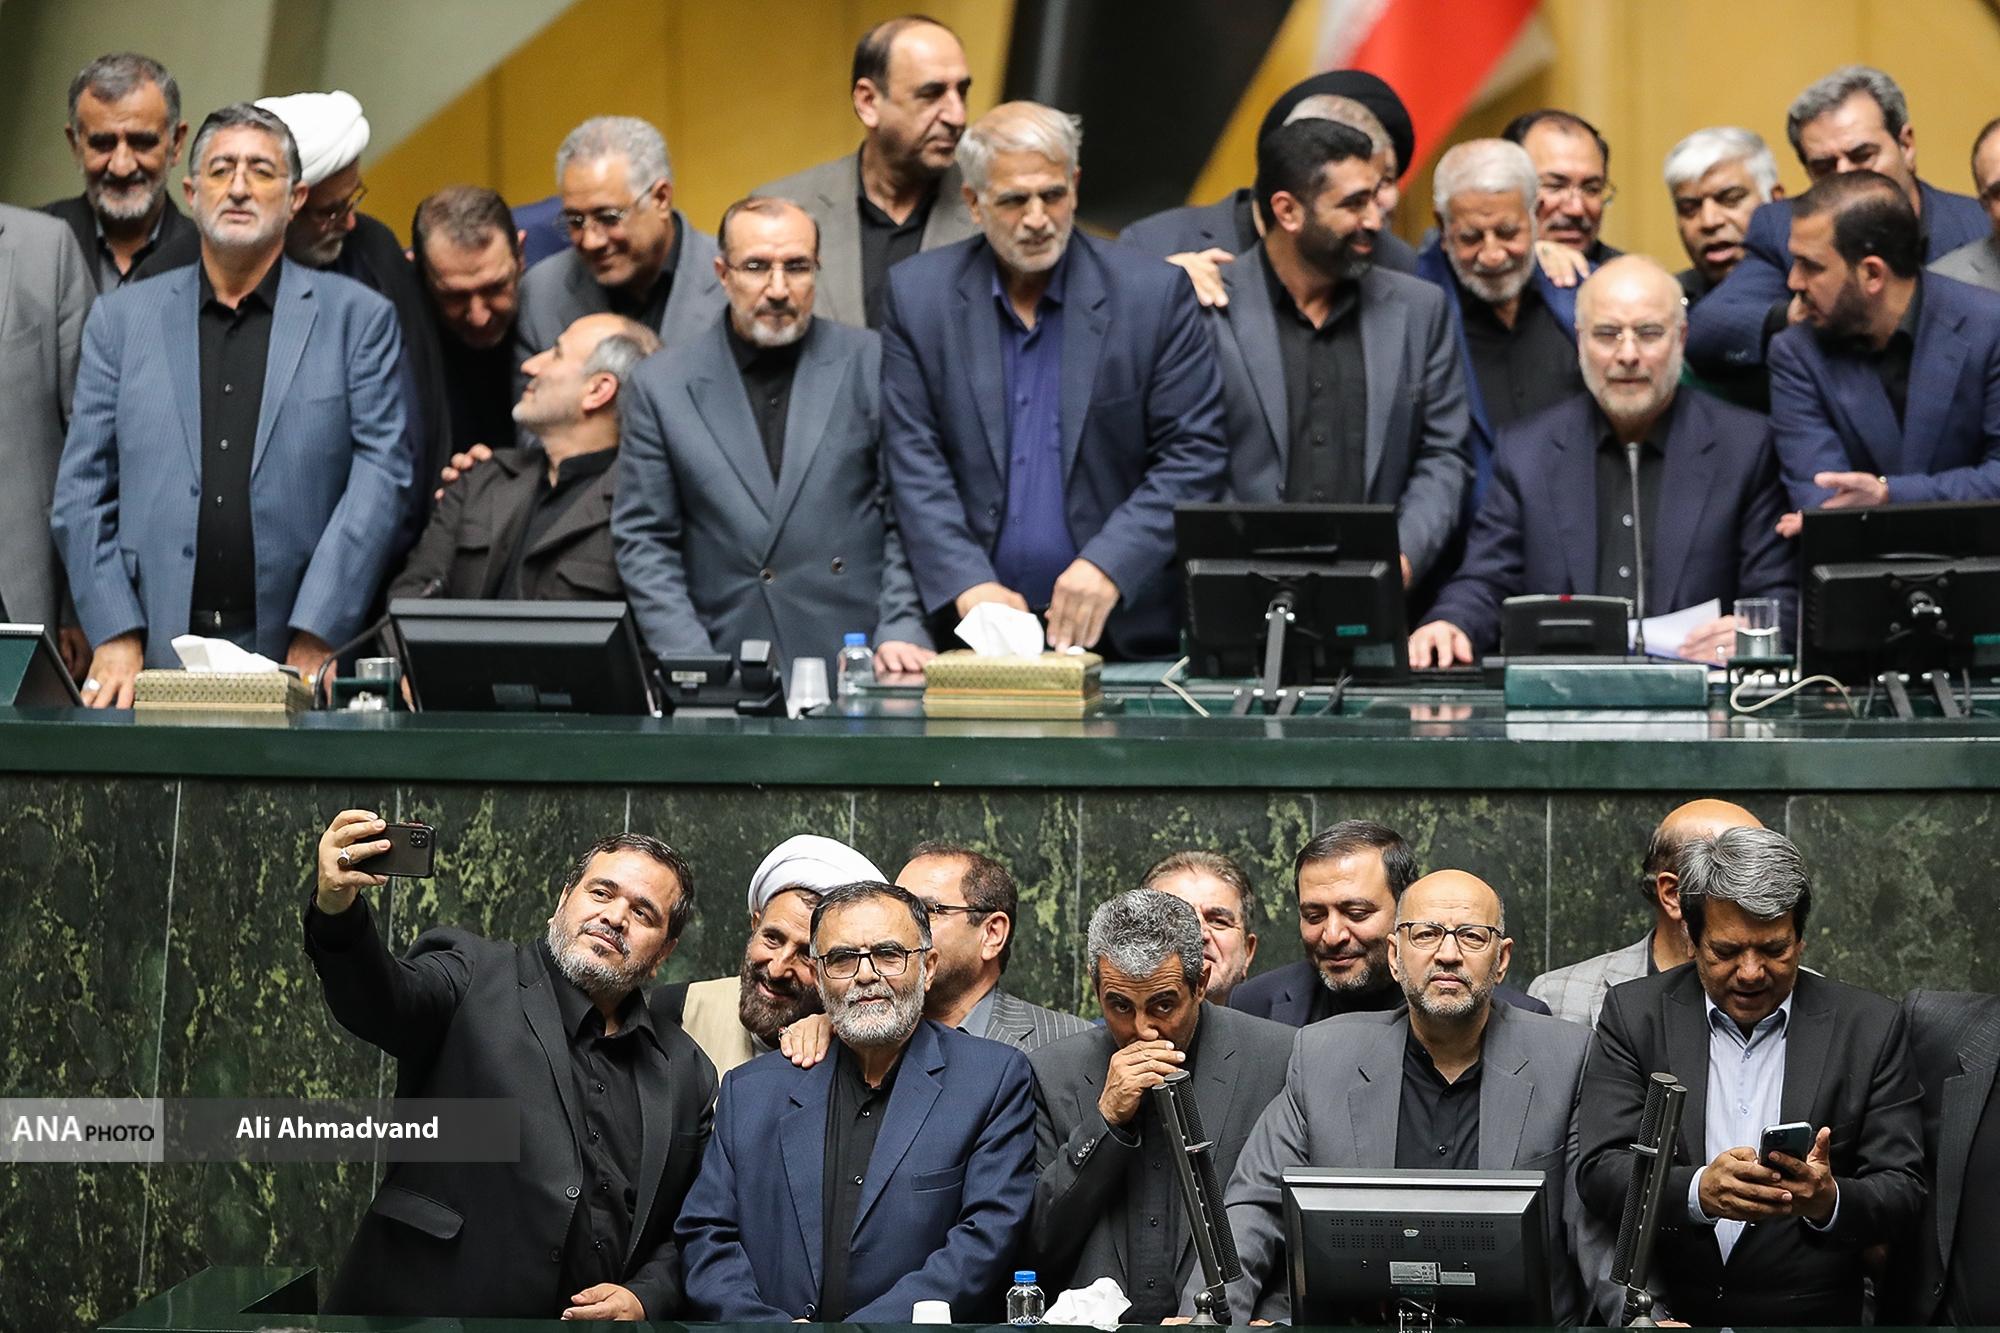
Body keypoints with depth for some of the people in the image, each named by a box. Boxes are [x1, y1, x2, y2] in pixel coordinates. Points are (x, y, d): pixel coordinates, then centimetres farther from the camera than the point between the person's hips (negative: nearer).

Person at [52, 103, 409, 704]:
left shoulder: (358, 317, 8)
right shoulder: (121, 317, 13)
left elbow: (380, 473, 0)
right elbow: (81, 490, 10)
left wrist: (315, 639, -8)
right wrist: (115, 638, -1)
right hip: (155, 653, 1)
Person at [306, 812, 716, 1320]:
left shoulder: (685, 1073, 14)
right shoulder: (475, 976, 4)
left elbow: (688, 1230, 18)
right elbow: (378, 1000, -15)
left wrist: (645, 1299, 0)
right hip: (427, 1310, -4)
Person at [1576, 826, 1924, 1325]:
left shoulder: (1869, 1027, 4)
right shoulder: (1635, 1015, 4)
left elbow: (1903, 1191, 2)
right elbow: (1598, 1173, -3)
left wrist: (1829, 1200, -18)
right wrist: (1698, 1191, -21)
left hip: (1810, 1319, -1)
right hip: (1664, 1312, 1)